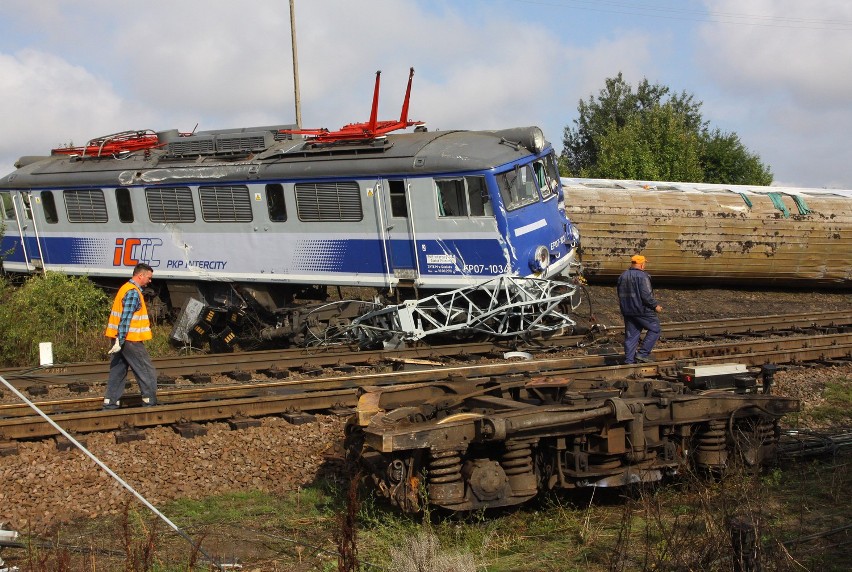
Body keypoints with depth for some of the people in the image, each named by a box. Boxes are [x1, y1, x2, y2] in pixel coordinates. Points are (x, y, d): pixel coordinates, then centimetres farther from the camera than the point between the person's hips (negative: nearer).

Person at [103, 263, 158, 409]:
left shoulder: (127, 288, 17)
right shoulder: (133, 293, -15)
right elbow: (125, 319, -21)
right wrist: (120, 341, -24)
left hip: (121, 339, 10)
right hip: (130, 340, -10)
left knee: (118, 370, 10)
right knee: (147, 371, -2)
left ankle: (110, 403, 9)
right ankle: (149, 402, 1)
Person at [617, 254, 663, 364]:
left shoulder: (623, 276, 10)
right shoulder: (642, 276, -14)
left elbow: (620, 294, 16)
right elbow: (646, 295, -20)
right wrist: (655, 305, -9)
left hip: (627, 311, 7)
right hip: (642, 310, -7)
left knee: (631, 335, 10)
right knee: (654, 329, 7)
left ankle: (629, 360, 9)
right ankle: (643, 353, 0)